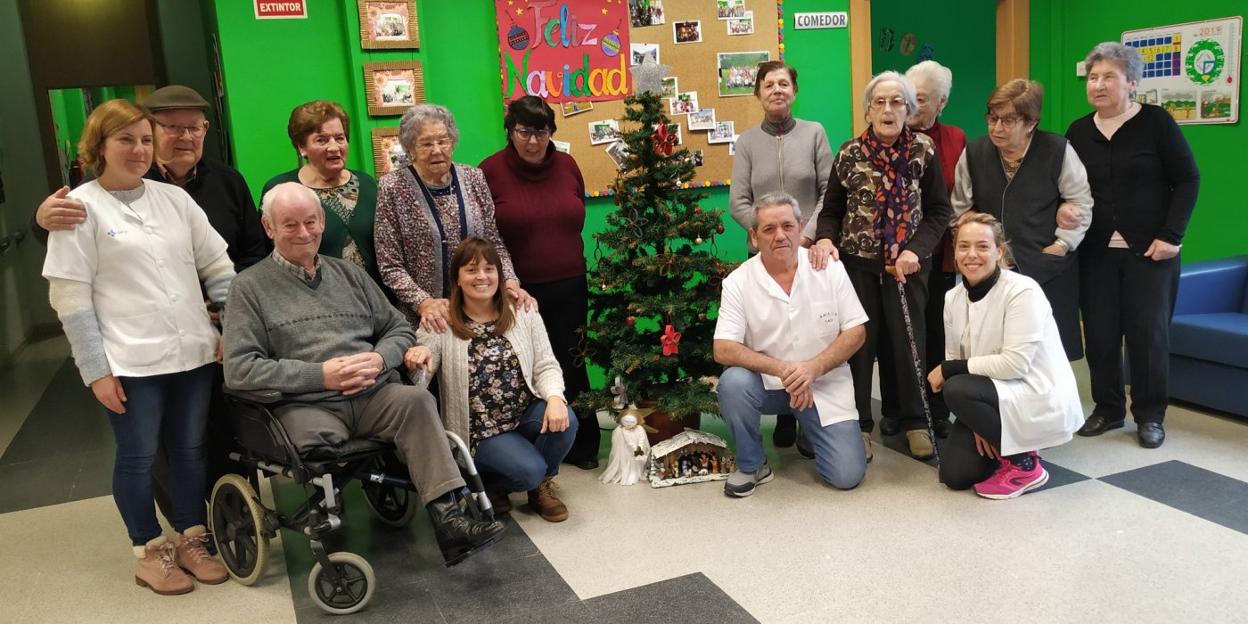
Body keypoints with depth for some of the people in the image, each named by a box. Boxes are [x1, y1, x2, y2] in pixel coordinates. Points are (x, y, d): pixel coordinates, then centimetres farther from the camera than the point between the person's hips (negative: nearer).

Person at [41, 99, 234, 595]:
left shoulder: (174, 198, 10)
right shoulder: (80, 208, -3)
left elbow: (217, 266, 11)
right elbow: (70, 297, -6)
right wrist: (95, 370, -9)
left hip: (192, 351, 4)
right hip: (130, 361, -4)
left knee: (190, 449, 12)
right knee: (138, 457, 7)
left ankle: (191, 541, 27)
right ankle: (150, 553, 23)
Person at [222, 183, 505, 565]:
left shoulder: (348, 273, 23)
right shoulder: (250, 287, 10)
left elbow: (401, 330, 23)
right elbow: (239, 369, -2)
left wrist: (380, 359, -3)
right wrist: (321, 375, -11)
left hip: (373, 394, 3)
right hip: (307, 405, -3)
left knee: (416, 400, -29)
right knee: (316, 436, -37)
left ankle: (446, 516, -35)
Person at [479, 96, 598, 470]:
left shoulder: (567, 166, 6)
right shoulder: (490, 172, -7)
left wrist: (572, 266, 14)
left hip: (569, 289, 3)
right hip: (519, 292, -3)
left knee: (571, 366, 9)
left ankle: (581, 445, 24)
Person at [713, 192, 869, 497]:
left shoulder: (829, 268, -6)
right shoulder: (738, 282, -10)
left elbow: (856, 332, -5)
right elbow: (723, 349, -17)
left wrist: (812, 368, -21)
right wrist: (782, 369, -28)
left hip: (825, 385, 1)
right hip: (767, 384, 0)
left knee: (848, 476, -12)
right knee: (733, 382, -33)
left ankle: (810, 428, 23)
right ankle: (751, 465, -5)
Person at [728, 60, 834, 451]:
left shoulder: (814, 133, 4)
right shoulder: (747, 142, 6)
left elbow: (829, 192, 0)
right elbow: (738, 203, 0)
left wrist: (808, 234, -12)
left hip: (810, 250, -1)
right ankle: (784, 417, 15)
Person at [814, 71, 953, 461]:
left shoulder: (923, 151, -1)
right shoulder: (850, 153, -1)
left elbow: (939, 211, 1)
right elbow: (832, 210, 5)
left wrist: (915, 251, -12)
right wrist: (826, 239, -14)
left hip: (907, 265, 0)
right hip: (857, 263, 0)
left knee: (909, 342, 5)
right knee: (859, 342, 4)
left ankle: (914, 421, 20)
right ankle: (858, 423, 16)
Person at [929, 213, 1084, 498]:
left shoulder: (1023, 290, -20)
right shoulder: (953, 298, 0)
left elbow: (1015, 363, -27)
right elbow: (955, 360, 1)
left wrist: (948, 369, -21)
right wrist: (977, 422, -10)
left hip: (1042, 400, -6)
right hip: (998, 399, 7)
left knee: (957, 389, -30)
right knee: (954, 474, -6)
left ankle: (1024, 463, -9)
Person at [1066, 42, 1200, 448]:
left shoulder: (1155, 122, -4)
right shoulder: (1078, 132, 7)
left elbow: (1187, 180, -4)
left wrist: (1171, 235, -12)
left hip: (1149, 249, -3)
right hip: (1097, 251, 3)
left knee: (1149, 331, 1)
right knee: (1100, 332, 4)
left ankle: (1150, 415, 13)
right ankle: (1108, 409, 18)